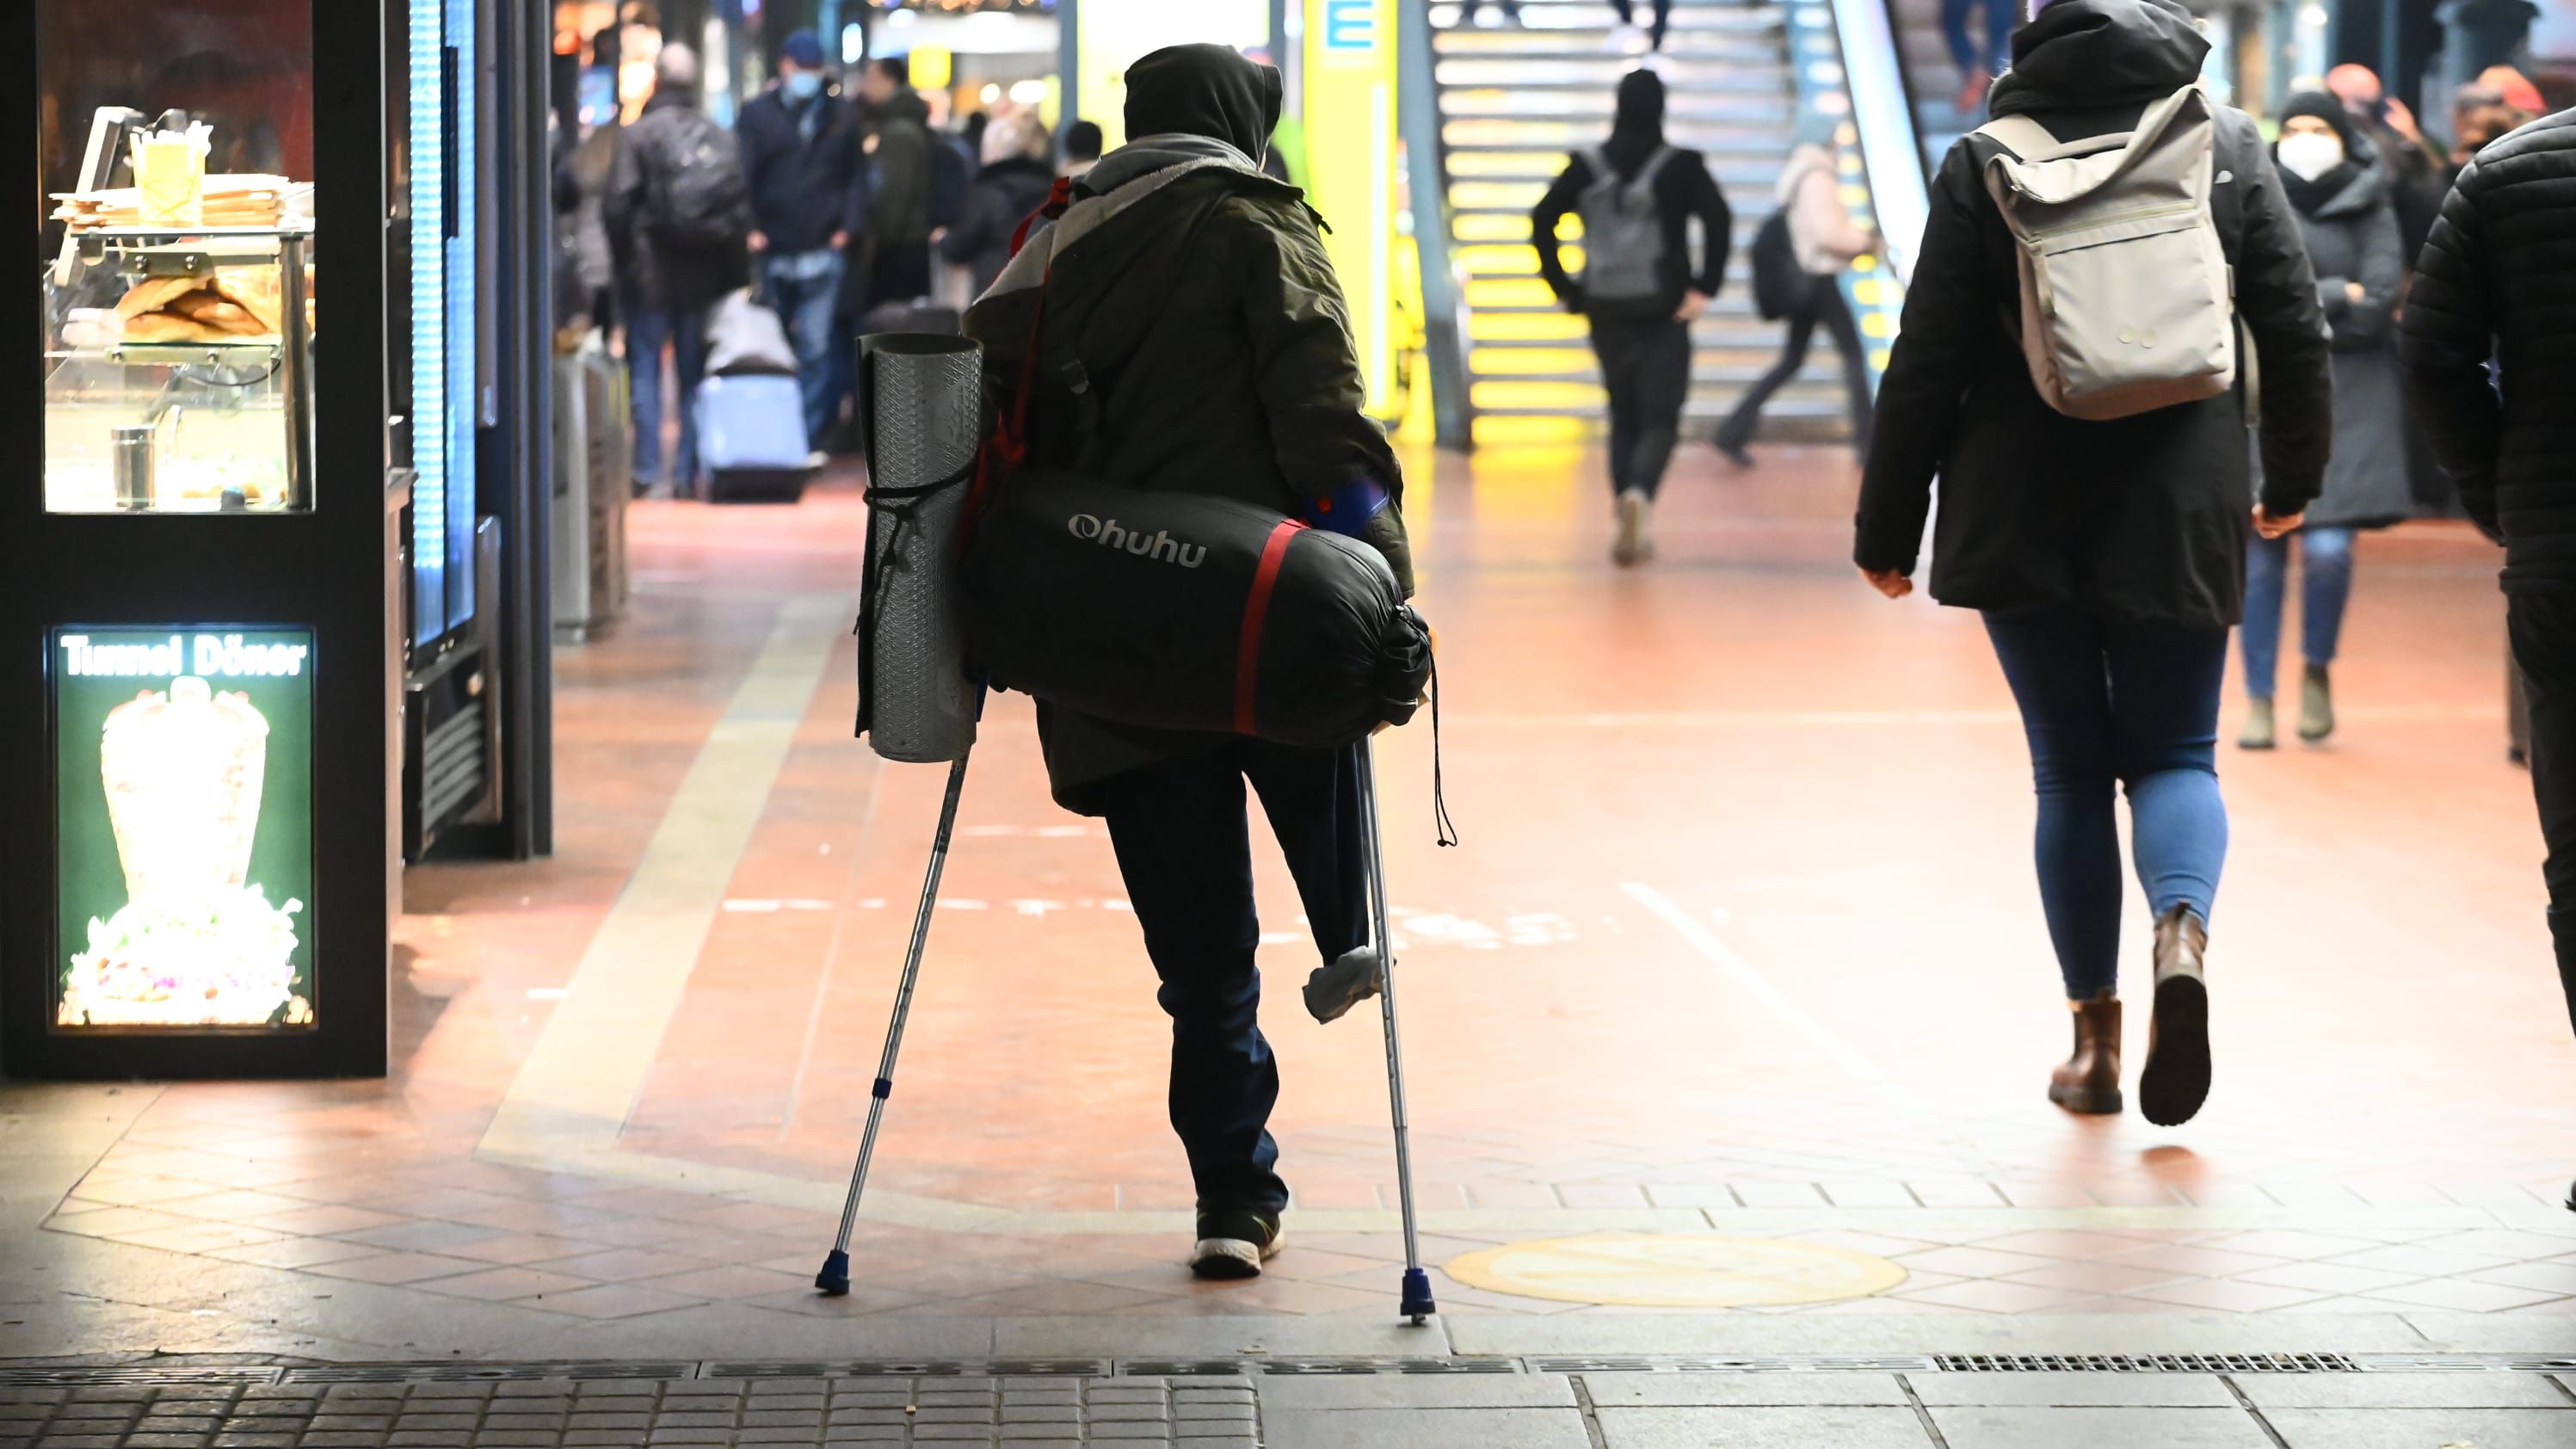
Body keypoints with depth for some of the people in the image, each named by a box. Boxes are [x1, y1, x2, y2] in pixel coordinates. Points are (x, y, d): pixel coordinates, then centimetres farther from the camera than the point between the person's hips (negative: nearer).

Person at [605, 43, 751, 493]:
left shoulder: (640, 133, -8)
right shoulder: (718, 136, 5)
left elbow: (620, 203, -12)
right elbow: (742, 208, 5)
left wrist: (623, 259, -1)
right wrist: (735, 277, 9)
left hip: (649, 274, -3)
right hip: (703, 275, 3)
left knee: (646, 371, 3)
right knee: (694, 374, 9)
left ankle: (647, 469, -2)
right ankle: (688, 469, 7)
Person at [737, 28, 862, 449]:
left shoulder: (840, 117, 9)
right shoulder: (757, 114, 4)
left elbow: (853, 177, 12)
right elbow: (741, 175, -1)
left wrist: (845, 225, -1)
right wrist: (749, 228, -12)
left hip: (821, 253, 0)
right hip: (770, 253, 0)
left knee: (816, 349, -6)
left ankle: (810, 436, -4)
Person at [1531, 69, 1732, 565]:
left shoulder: (1586, 167, 2)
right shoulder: (1681, 166, -5)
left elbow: (1541, 221, 0)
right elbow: (1719, 221, -15)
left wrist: (1564, 288, 4)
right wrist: (1704, 288, -11)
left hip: (1607, 314, 3)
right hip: (1664, 315, -3)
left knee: (1624, 417, 16)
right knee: (1660, 420, 0)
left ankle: (1632, 526, 12)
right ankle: (1639, 494, -29)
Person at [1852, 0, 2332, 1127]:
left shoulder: (1986, 160, -1)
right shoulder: (2227, 145, 2)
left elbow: (1927, 362, -3)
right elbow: (2294, 329, 3)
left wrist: (1888, 528, 5)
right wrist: (2291, 478, 18)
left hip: (2023, 517, 0)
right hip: (2180, 517, 0)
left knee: (2070, 769, 11)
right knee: (2174, 756, 10)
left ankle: (2095, 1035, 10)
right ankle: (2182, 931, -21)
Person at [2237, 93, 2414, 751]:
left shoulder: (2371, 213, 3)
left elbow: (2378, 302, -9)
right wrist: (2334, 296, -10)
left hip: (2346, 395, -1)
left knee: (2328, 547, -13)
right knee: (2263, 549, 1)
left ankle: (2317, 670, 12)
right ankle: (2259, 698, 11)